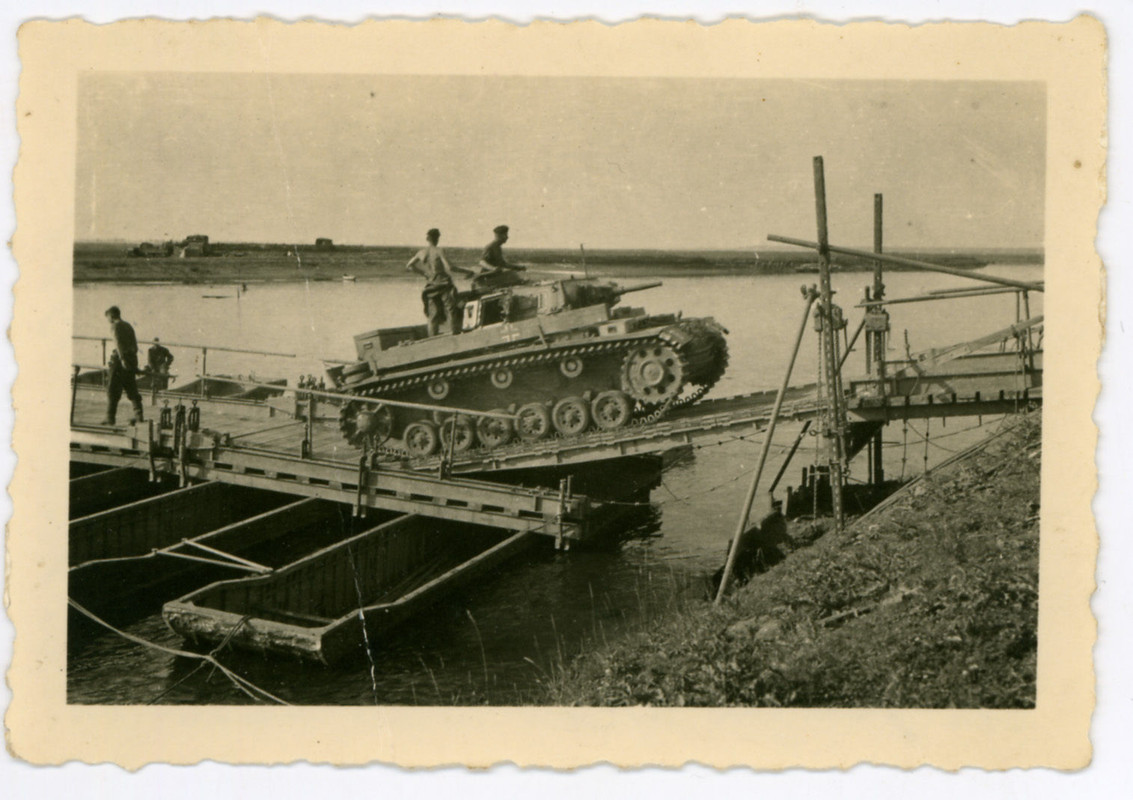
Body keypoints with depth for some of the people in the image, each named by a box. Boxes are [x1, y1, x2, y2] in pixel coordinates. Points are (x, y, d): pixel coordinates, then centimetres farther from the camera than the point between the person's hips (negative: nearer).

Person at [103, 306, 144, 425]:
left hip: (120, 358, -7)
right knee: (131, 388, 10)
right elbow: (135, 344, 18)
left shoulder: (115, 326, -3)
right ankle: (139, 416, 4)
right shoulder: (128, 326, 19)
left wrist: (122, 358, -26)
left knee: (113, 389, -2)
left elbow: (118, 342, -17)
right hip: (132, 357, 7)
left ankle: (110, 417, -4)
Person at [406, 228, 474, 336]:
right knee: (451, 311, -3)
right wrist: (467, 272, -12)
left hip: (431, 286, 5)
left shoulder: (421, 252, 6)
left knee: (433, 316, 7)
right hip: (444, 284, -5)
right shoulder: (439, 251, -11)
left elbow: (409, 266, 17)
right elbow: (449, 267, -20)